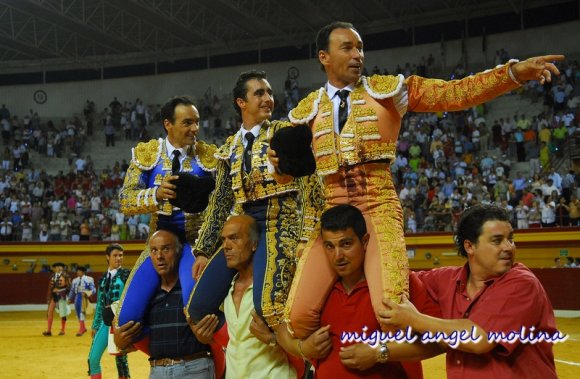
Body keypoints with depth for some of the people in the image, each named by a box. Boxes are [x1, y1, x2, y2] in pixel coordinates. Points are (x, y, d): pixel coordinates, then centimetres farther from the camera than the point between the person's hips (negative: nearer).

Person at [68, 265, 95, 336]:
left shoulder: (89, 279, -3)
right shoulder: (75, 280, 14)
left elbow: (93, 289, -4)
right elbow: (72, 290, 19)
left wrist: (88, 294, -22)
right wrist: (70, 299, 18)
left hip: (84, 298, -6)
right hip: (77, 297, 6)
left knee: (82, 313, -10)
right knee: (78, 314, 11)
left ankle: (81, 329, -7)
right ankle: (83, 328, 26)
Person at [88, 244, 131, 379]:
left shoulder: (126, 274, -2)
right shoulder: (103, 278, 13)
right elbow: (100, 303, 17)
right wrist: (95, 325, 16)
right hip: (105, 321, 5)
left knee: (120, 358, 0)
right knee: (93, 358, 1)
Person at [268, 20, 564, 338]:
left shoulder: (387, 90, 8)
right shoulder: (307, 110, 13)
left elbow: (452, 94, -1)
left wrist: (514, 72, -12)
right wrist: (281, 162, -5)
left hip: (379, 209, -2)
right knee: (299, 315, -8)